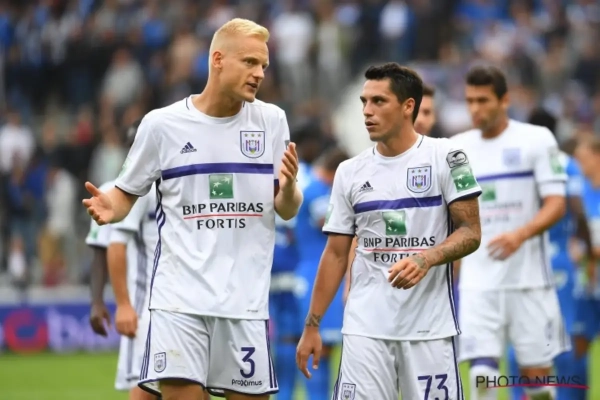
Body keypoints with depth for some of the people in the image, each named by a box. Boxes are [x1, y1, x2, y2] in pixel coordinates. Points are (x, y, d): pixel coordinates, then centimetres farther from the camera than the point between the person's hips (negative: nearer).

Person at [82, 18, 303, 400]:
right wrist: (109, 208, -13)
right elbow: (126, 195, 9)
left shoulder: (272, 120, 5)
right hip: (180, 296, -2)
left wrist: (288, 188, -15)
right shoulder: (162, 124, 0)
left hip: (247, 298, 2)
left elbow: (287, 211, 7)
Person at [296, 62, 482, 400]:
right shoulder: (350, 172, 9)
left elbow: (470, 232, -5)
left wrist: (426, 259, -23)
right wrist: (312, 325, 8)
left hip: (429, 327, -3)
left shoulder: (445, 157, -2)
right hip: (365, 326, 3)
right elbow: (336, 254, 12)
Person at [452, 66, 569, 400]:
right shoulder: (458, 148, 9)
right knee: (482, 372, -11)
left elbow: (556, 204, -8)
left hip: (530, 278, -2)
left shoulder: (537, 140, -2)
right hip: (478, 281, 2)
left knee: (537, 372, 1)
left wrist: (521, 235, -24)